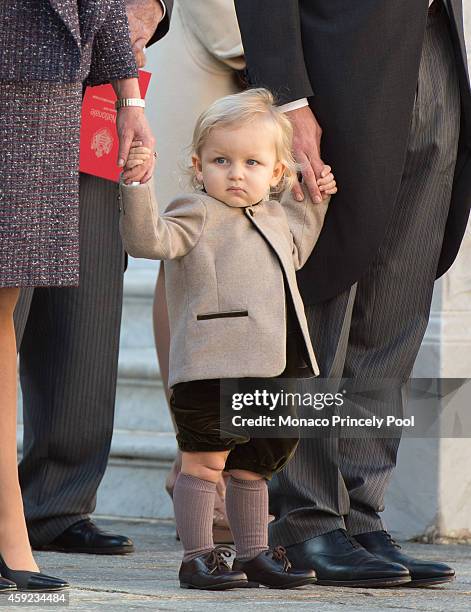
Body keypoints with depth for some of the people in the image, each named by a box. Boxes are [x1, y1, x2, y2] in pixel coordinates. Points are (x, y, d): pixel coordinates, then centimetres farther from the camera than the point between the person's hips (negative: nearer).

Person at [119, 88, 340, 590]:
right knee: (205, 461, -6)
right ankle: (198, 558, -2)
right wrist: (137, 187, -31)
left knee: (251, 468, 16)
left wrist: (315, 205, 30)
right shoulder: (198, 214, -4)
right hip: (211, 370, -7)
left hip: (273, 373, 7)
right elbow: (148, 239, -19)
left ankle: (254, 554, 24)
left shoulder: (279, 219, 18)